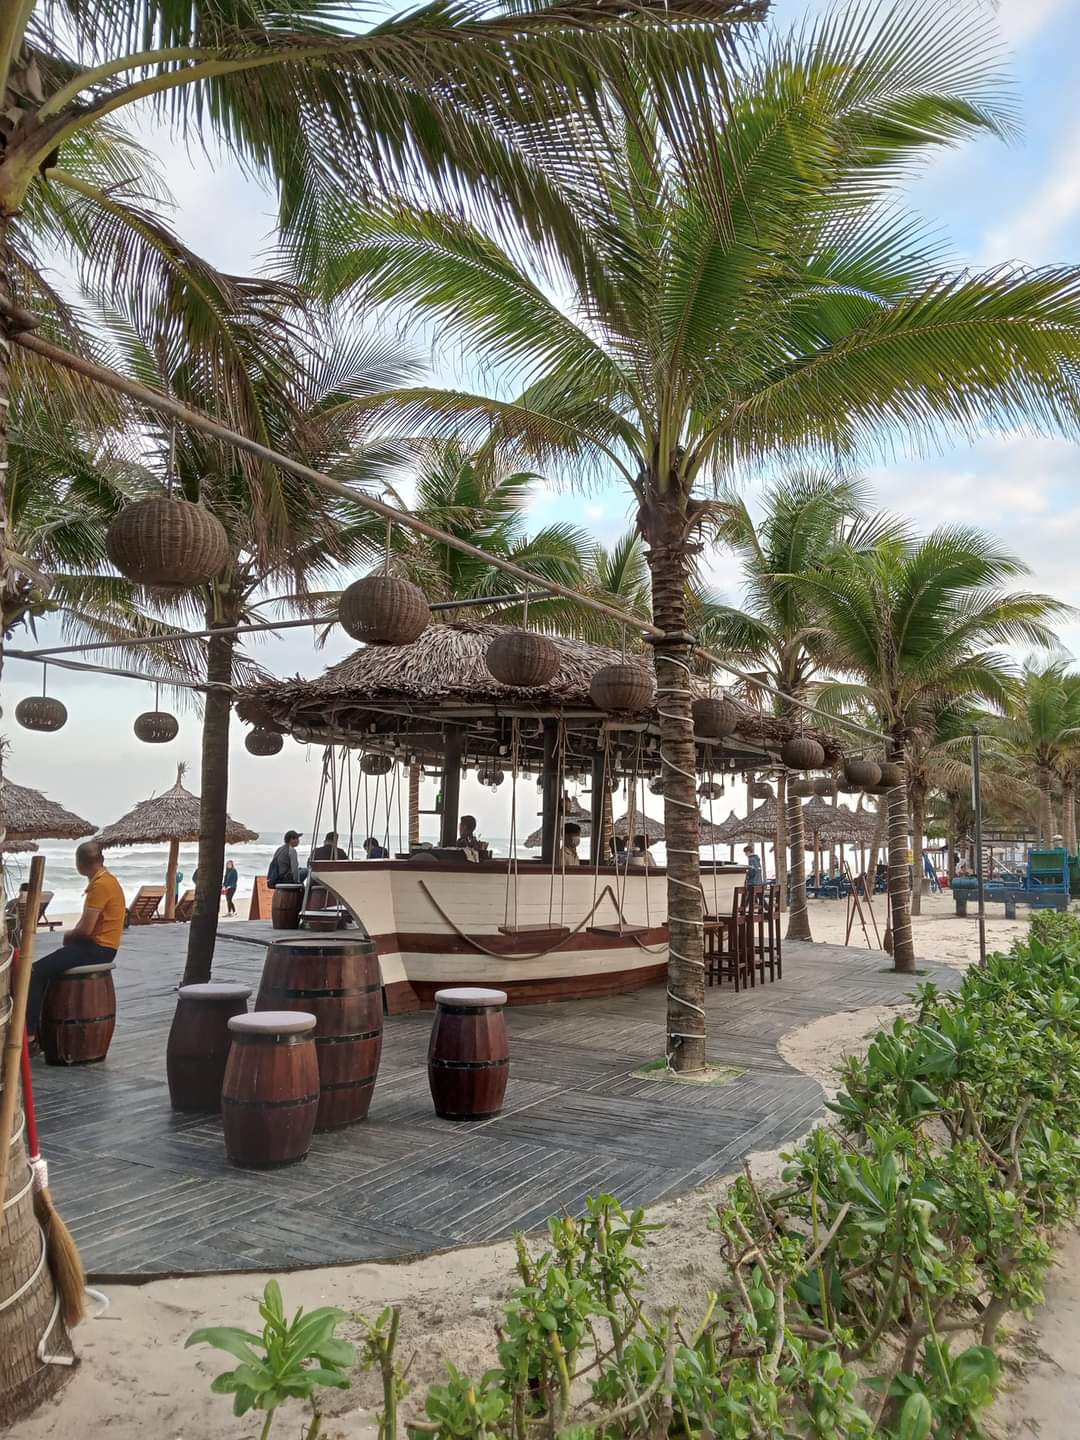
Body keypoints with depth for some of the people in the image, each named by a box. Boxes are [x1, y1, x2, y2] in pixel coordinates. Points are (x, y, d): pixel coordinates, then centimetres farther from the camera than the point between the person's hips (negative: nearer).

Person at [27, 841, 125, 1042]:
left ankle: (30, 1032, -12)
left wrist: (69, 935, -1)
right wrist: (72, 934, 4)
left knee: (35, 972, -14)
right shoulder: (105, 880, 14)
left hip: (97, 949, -11)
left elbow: (85, 929, -20)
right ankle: (39, 1028, 20)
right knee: (44, 968, 19)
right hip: (99, 947, 11)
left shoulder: (100, 884, -18)